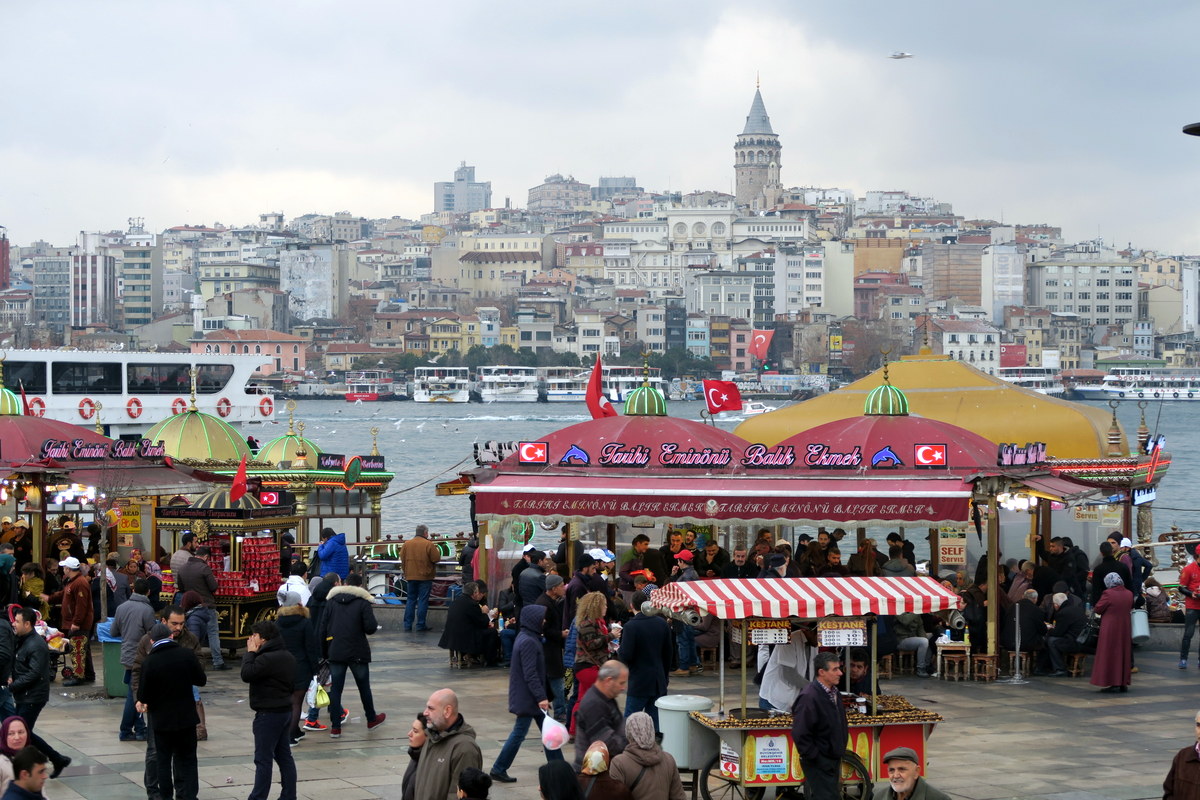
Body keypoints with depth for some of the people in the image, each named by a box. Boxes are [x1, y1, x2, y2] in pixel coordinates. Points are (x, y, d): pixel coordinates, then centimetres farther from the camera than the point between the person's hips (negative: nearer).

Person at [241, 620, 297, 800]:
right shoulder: (287, 657, 11)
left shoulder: (266, 659, -21)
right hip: (285, 710, 9)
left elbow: (246, 675, -21)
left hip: (268, 714, -9)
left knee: (263, 759, -5)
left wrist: (250, 653, -10)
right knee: (284, 755, 13)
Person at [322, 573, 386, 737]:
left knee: (335, 688, 4)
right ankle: (372, 720, 32)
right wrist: (374, 625, 9)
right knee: (364, 687, 15)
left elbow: (323, 628, 4)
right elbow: (371, 628, -15)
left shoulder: (332, 601, 3)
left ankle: (335, 727, 2)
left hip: (335, 653, 2)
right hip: (358, 654, -2)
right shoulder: (363, 602, -8)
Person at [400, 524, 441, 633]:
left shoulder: (407, 544, 2)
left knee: (410, 600, 12)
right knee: (423, 601, 1)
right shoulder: (429, 545, -12)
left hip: (410, 576, 4)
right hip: (425, 576, -4)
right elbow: (436, 559, -12)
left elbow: (402, 558, 5)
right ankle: (420, 625, 0)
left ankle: (407, 625, 10)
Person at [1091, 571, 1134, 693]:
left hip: (1110, 630, -6)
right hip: (1125, 628, 6)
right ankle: (1123, 683, 16)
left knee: (1110, 655, 1)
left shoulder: (1108, 594, -18)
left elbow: (1098, 609, -12)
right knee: (1124, 655, 14)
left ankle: (1113, 684, -3)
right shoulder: (1129, 594, 1)